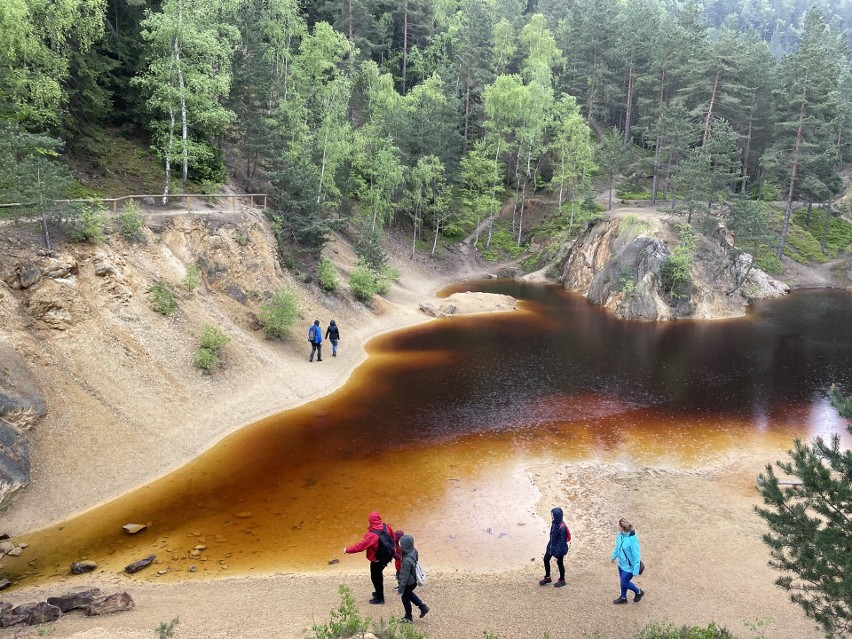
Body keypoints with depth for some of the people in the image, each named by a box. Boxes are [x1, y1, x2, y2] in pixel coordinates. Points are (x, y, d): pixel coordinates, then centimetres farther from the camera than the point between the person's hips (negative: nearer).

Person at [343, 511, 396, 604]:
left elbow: (361, 545, -29)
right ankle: (379, 592, 45)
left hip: (377, 560, -8)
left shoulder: (372, 534, -31)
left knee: (375, 577, 12)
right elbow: (392, 537, 4)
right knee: (378, 574, 27)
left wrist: (347, 549, -18)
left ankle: (379, 598, 27)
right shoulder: (386, 527, -11)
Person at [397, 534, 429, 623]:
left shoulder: (407, 560, -37)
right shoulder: (414, 551, -13)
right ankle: (423, 607, 35)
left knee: (405, 598, 16)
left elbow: (405, 575, -27)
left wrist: (401, 587, -13)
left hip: (409, 582, -8)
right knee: (409, 594, 30)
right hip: (414, 579, 8)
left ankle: (408, 617, 36)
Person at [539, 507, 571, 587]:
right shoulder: (554, 523, -6)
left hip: (559, 547, -8)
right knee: (546, 559, 17)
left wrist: (559, 553, -20)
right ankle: (547, 578, 35)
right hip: (552, 546, 8)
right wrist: (548, 546, 18)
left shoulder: (562, 527, -31)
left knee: (560, 563, 12)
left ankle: (562, 580, 35)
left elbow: (562, 541, -25)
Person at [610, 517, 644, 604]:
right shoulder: (620, 535, -11)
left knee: (624, 582, 9)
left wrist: (636, 570, -20)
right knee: (622, 581, 22)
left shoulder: (632, 539, -33)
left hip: (629, 566, -7)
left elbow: (636, 556, -25)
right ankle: (623, 598, 44)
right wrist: (614, 556, 22)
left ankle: (639, 592, 35)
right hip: (621, 563, 7)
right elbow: (617, 546, 9)